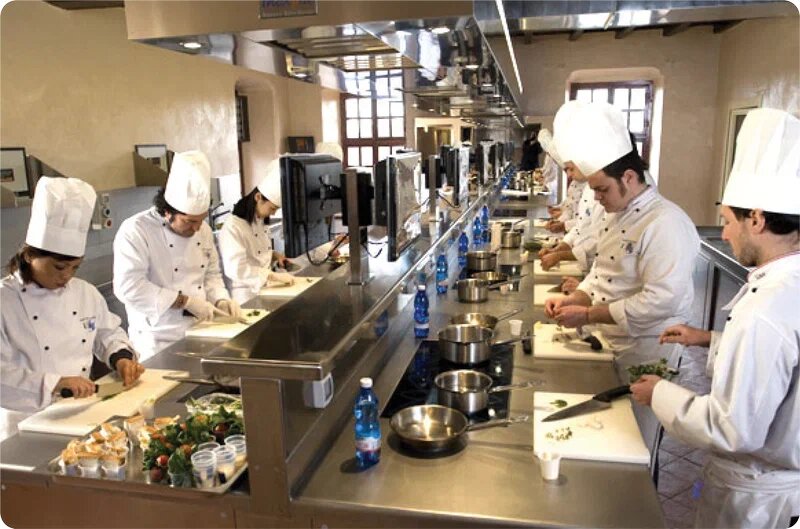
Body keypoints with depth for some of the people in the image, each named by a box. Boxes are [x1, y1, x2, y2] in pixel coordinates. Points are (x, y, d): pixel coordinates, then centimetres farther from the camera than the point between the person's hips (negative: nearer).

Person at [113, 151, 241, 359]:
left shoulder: (203, 229, 5)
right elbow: (128, 286, -24)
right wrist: (186, 301, -24)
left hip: (199, 334, 6)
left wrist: (220, 300, -5)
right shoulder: (135, 231, -16)